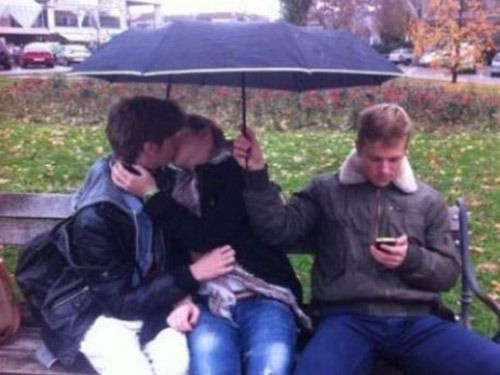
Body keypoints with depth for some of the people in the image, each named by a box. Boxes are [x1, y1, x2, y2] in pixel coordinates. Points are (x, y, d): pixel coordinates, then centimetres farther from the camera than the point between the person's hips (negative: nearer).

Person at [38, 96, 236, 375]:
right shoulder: (95, 215, -26)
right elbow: (119, 301, -20)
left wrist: (180, 296, -12)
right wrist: (193, 275, -21)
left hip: (148, 302, 5)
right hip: (99, 312, -4)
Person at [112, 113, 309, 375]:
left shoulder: (238, 172, 3)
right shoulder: (175, 185, 17)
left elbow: (208, 238, -11)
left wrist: (152, 195, -8)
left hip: (262, 298, -2)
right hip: (209, 302, 3)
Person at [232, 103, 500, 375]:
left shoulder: (428, 200, 17)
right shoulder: (326, 191, 13)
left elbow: (449, 272, 17)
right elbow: (277, 230, 3)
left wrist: (412, 258, -4)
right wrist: (256, 173, -6)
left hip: (414, 320, 3)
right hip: (348, 318, -3)